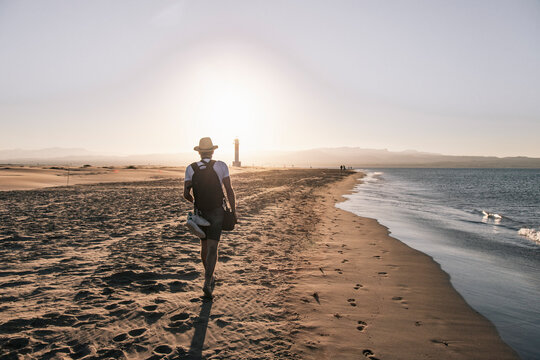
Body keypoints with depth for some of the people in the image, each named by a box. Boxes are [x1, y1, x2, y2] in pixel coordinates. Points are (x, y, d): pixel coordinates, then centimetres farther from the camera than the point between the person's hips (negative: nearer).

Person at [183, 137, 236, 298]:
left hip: (200, 212, 3)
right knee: (212, 248, -2)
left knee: (204, 245, 18)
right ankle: (207, 282, -12)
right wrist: (234, 210, -1)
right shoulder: (221, 166, -7)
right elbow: (229, 190, -9)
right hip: (217, 212, -2)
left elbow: (186, 193, -7)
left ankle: (210, 276, 31)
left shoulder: (191, 168, -2)